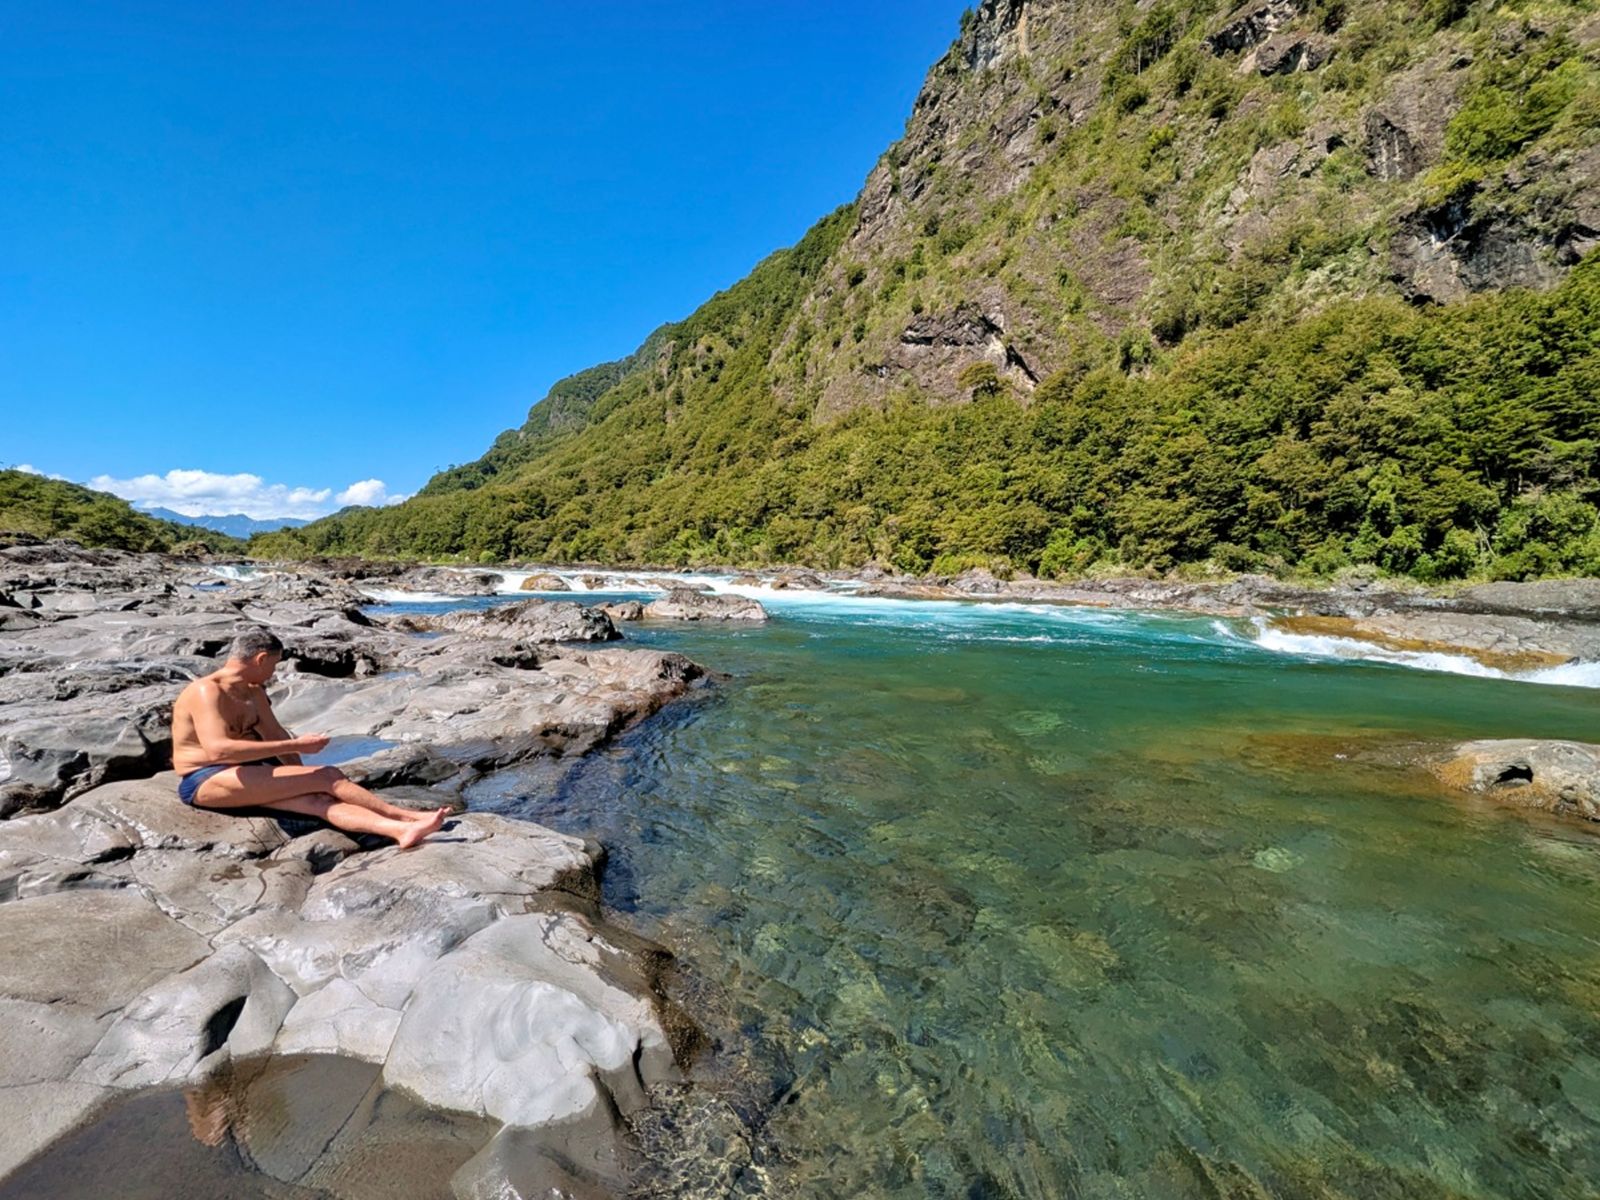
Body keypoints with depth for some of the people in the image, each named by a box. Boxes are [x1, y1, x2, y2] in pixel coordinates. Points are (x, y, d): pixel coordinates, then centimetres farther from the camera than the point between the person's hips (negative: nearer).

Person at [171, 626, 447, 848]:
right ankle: (408, 815, -20)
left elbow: (276, 736, 19)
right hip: (206, 782, -8)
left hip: (244, 779, 8)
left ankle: (401, 829, -40)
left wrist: (304, 778, 9)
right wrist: (296, 746, -34)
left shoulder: (253, 692, 14)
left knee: (319, 800, -21)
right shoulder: (206, 691, -17)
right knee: (328, 777, -23)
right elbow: (218, 750, -32)